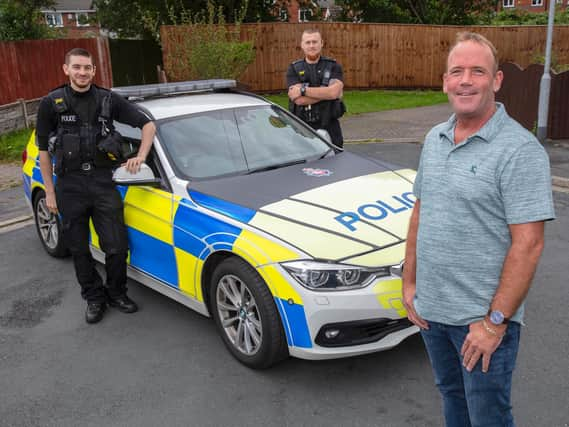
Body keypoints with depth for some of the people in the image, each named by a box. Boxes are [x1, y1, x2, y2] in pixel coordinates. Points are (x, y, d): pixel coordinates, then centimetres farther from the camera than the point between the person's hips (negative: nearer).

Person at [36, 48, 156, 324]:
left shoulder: (108, 100, 2)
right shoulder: (51, 103, -1)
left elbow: (147, 125, 5)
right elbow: (44, 150, 3)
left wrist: (141, 156, -11)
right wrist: (49, 192, 0)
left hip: (103, 182, 1)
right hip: (69, 187, 0)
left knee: (117, 247, 0)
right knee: (79, 250, 9)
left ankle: (117, 294, 24)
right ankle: (94, 298, 28)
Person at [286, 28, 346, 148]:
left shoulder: (333, 66, 4)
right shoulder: (294, 69, 4)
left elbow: (334, 92, -15)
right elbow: (299, 100, -10)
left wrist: (303, 90, -13)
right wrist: (326, 92, -12)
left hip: (330, 129, 0)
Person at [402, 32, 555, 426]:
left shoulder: (520, 150, -17)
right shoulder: (434, 139, 5)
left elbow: (527, 244, -20)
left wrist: (495, 321, -20)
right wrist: (410, 282, 8)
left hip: (483, 319, -6)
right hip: (429, 309, 6)